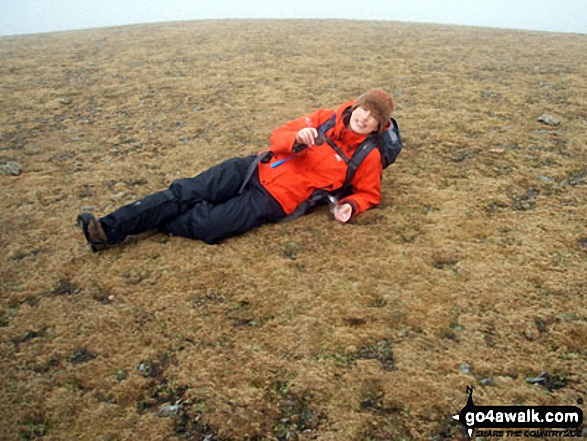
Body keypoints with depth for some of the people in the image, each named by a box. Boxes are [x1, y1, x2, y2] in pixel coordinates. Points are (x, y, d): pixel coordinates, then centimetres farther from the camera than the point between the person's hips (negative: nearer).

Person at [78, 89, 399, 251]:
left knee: (206, 225, -23)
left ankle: (157, 225, 2)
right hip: (255, 170, 4)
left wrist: (350, 205, -10)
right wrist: (297, 138, -17)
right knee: (185, 192, -10)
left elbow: (368, 193, 13)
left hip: (275, 201, -3)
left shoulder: (368, 157, 2)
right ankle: (108, 229, -8)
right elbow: (278, 136, 7)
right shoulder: (326, 118, 9)